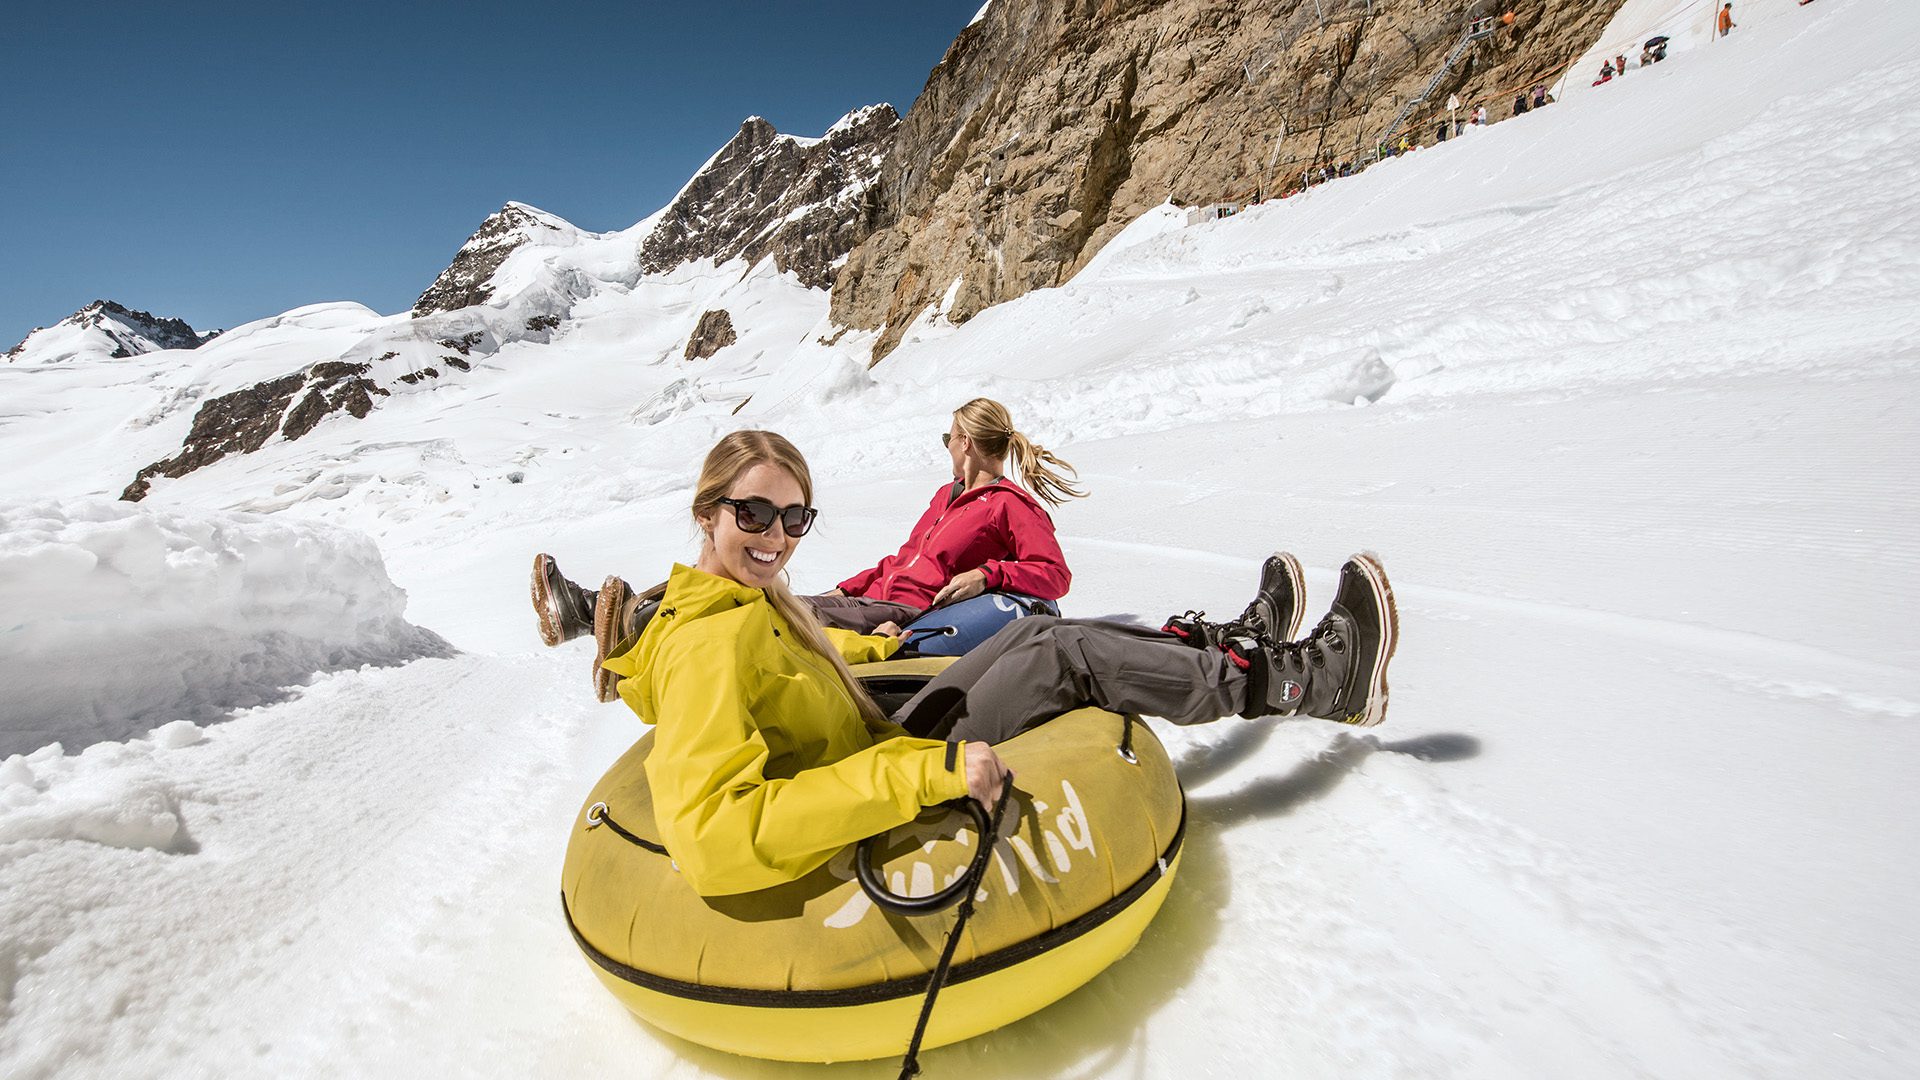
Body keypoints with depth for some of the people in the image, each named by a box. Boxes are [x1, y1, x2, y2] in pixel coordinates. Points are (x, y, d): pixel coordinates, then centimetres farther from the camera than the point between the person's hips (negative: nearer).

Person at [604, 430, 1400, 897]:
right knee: (1067, 657, -12)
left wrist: (865, 646, 35)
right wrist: (927, 773, -40)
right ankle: (1308, 680, 4)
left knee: (1036, 634, 6)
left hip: (879, 753, 9)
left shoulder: (742, 600, 3)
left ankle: (1233, 644, 20)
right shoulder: (707, 646, -27)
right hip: (878, 836, -9)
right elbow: (712, 838, -37)